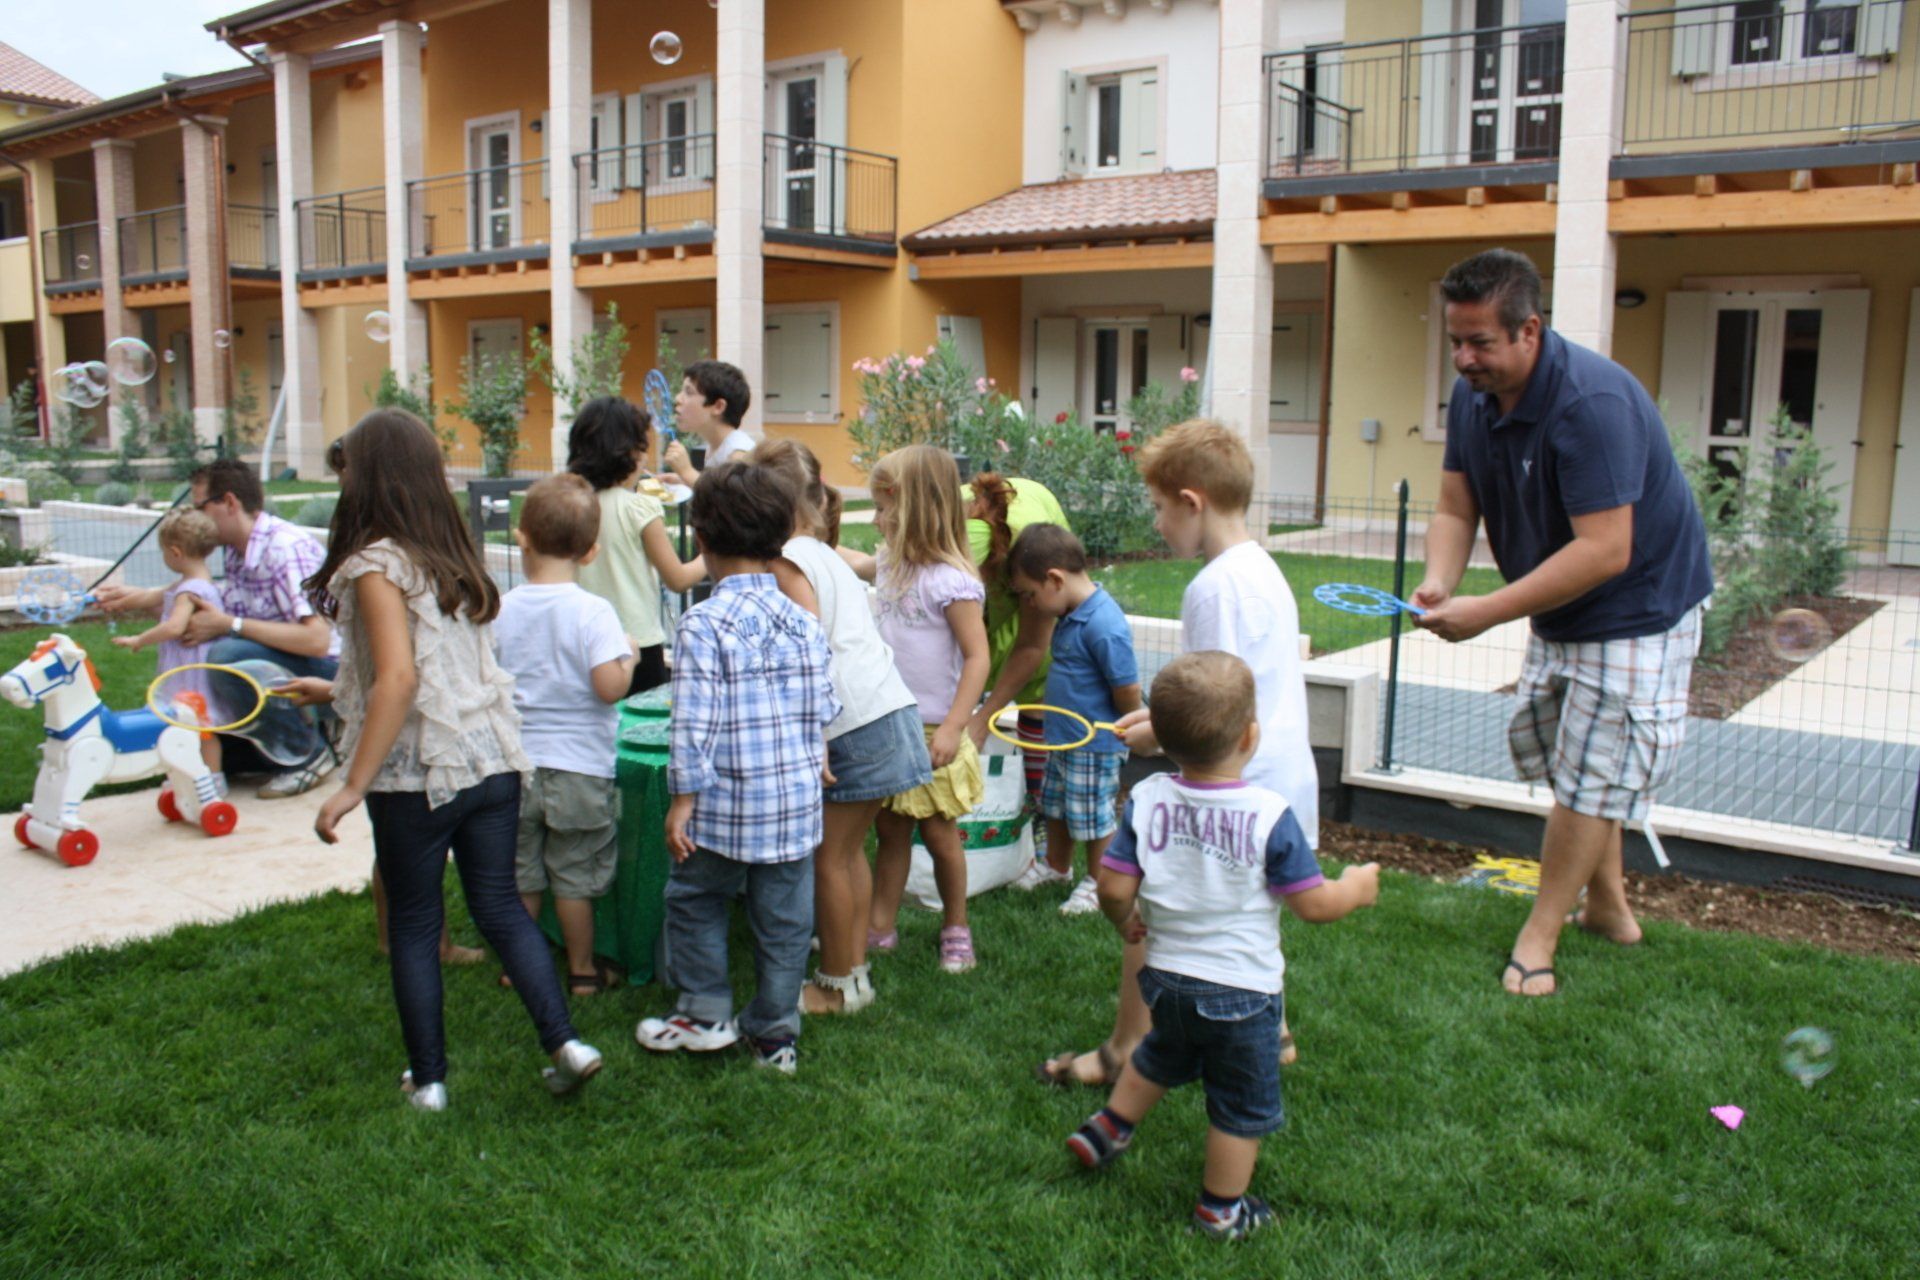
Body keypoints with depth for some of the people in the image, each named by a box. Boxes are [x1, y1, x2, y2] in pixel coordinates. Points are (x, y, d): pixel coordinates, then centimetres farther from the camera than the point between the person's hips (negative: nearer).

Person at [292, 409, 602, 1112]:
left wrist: (352, 786, -19)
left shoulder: (377, 561, -11)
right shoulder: (453, 556, 11)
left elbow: (399, 680, -21)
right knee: (501, 907, 14)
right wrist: (338, 691, 33)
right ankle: (564, 1041, 5)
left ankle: (428, 1080, 19)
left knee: (413, 926, 9)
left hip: (419, 772, -6)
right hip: (494, 762, 6)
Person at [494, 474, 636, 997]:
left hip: (515, 766, 3)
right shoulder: (593, 612, -15)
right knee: (574, 879, 10)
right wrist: (628, 656, -3)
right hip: (579, 768, -3)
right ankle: (581, 972, 23)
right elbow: (611, 686, -22)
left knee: (519, 875, 17)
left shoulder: (501, 610, -3)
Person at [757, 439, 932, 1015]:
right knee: (848, 850, 17)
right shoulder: (827, 556, 20)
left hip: (854, 723, -9)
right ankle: (855, 969, 26)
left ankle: (839, 985, 14)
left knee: (828, 856, 3)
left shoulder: (787, 559, -8)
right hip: (889, 709, 9)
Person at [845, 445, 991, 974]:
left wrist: (953, 727, -25)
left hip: (931, 731, -7)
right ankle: (880, 926, 25)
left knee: (939, 833, 9)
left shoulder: (951, 580, -20)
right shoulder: (892, 563, 3)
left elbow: (977, 657, -22)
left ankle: (956, 928, 28)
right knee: (890, 829, 14)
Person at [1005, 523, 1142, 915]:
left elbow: (1129, 693, -23)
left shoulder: (1104, 626, -28)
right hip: (1063, 738, 9)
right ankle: (1057, 867, 45)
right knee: (1055, 806, 24)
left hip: (1095, 747, -9)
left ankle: (1098, 884, 29)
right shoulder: (1072, 614, 0)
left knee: (1095, 818, 9)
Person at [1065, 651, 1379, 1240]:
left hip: (1166, 976, 4)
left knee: (1164, 1055, 34)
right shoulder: (1269, 815, -22)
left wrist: (1127, 922, 12)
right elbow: (1314, 904, -15)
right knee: (1243, 1102, 16)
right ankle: (1221, 1209, 30)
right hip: (1241, 991, -4)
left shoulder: (1146, 799, -12)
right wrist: (1355, 888, 5)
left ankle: (1108, 1127, 44)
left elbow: (1114, 887, -9)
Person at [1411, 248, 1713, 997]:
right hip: (1558, 611, 9)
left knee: (1591, 772, -3)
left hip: (1636, 608, -9)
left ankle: (1539, 936, 9)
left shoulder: (1592, 403, -32)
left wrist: (1488, 613, -37)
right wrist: (1439, 582, -25)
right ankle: (1608, 906, 35)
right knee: (1562, 757, 17)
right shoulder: (1473, 396, -5)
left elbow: (1606, 550, -35)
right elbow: (1455, 509, -3)